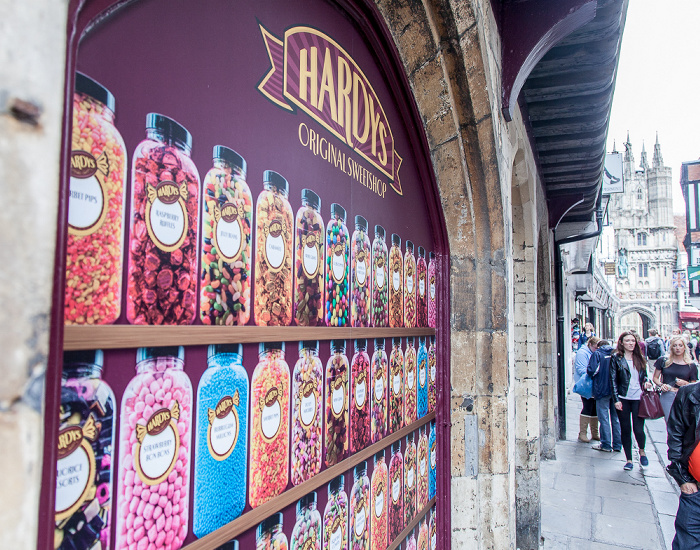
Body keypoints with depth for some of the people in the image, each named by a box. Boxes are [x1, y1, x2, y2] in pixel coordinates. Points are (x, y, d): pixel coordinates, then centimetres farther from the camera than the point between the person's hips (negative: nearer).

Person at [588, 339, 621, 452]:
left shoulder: (597, 354, -5)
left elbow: (592, 370, -15)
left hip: (602, 389, -5)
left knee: (604, 418, 3)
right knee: (616, 418, 12)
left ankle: (606, 445, 7)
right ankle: (617, 445, 18)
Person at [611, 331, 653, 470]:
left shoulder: (640, 358, 9)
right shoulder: (616, 358, -1)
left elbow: (644, 375, 20)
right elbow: (613, 379, -2)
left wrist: (646, 382, -4)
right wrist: (616, 399, -8)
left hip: (638, 398, 1)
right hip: (623, 399, -1)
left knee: (638, 429, -5)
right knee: (625, 430, 6)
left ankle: (642, 450, 27)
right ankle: (629, 460, 20)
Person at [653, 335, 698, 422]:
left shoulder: (691, 366, 7)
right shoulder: (663, 361, 5)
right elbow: (655, 378, 13)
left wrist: (685, 383, -7)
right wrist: (661, 385, -6)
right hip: (667, 396, 0)